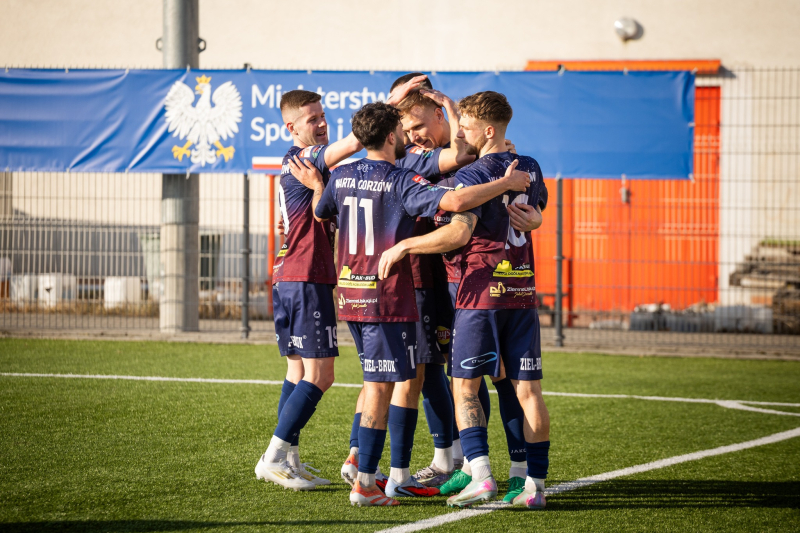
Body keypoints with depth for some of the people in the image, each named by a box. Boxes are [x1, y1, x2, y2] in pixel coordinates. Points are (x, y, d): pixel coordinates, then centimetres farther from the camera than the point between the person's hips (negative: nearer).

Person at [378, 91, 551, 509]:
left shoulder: (473, 175, -11)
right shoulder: (530, 169, 10)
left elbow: (460, 231, -25)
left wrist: (404, 246, -19)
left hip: (481, 293, -6)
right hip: (523, 292, 6)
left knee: (465, 386, 2)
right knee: (528, 388, 4)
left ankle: (481, 474, -11)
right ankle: (535, 483, 2)